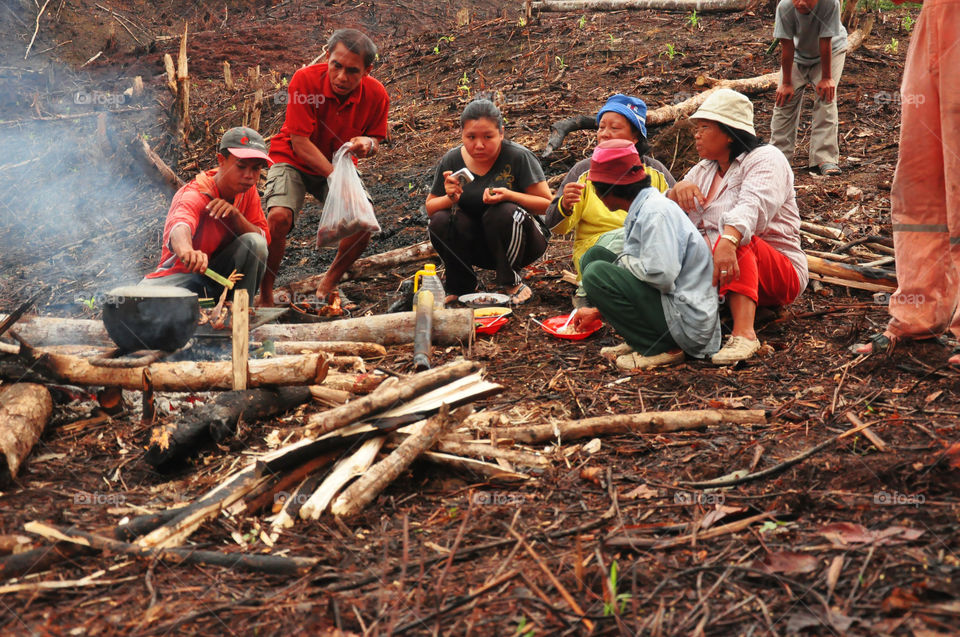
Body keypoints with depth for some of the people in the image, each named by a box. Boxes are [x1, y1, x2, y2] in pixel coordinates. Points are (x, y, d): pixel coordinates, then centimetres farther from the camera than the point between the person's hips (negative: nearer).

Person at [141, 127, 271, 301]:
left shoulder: (247, 190, -2)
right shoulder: (195, 195, -22)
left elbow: (265, 238, -8)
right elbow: (180, 225, -46)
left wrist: (235, 215, -26)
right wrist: (186, 250, -71)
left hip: (220, 273, 5)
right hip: (183, 273, -5)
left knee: (254, 243, -24)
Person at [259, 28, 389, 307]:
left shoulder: (376, 95, -16)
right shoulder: (305, 80, -26)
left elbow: (375, 138, 2)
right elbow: (299, 143, -24)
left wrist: (368, 144, -25)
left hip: (336, 166, 3)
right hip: (292, 160, -3)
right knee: (278, 216, -30)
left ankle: (328, 284, 10)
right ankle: (265, 296, -9)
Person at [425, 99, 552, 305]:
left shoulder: (518, 157, -15)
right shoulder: (451, 161, -5)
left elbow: (548, 204, -15)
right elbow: (430, 207, 1)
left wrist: (509, 195, -32)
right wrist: (450, 198, -23)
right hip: (478, 246, 3)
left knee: (503, 213, -33)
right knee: (440, 221, -23)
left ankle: (511, 281, -8)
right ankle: (461, 286, 2)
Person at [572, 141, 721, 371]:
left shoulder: (656, 212, -17)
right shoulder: (641, 210, 13)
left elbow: (662, 274, -28)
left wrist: (624, 261, -9)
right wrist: (598, 311, 19)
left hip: (688, 322, -10)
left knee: (597, 272, -19)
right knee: (595, 255, 9)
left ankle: (660, 350, -10)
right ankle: (640, 342, 5)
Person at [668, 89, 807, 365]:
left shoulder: (765, 159, -4)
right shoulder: (704, 169, 20)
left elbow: (753, 206, -27)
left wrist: (728, 241, -47)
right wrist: (678, 190, -10)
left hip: (775, 275, -6)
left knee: (739, 242, -37)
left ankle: (744, 333, -53)